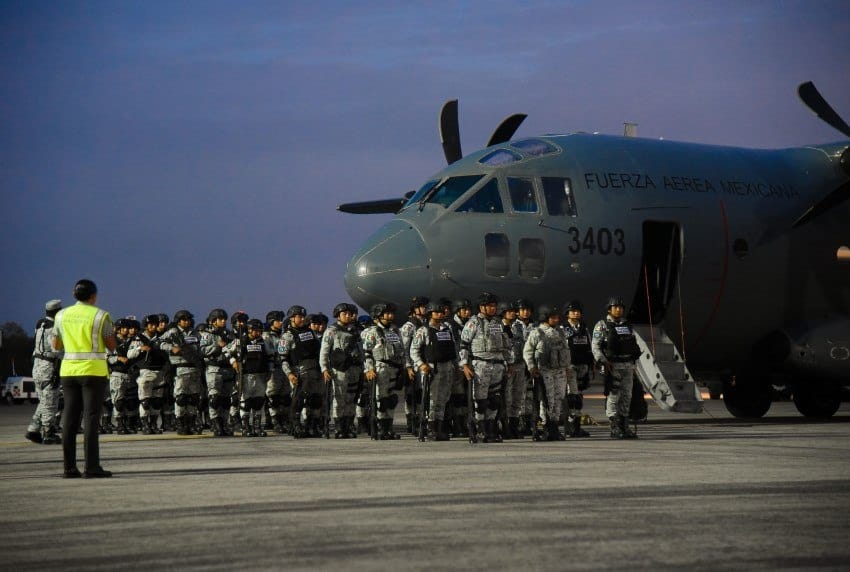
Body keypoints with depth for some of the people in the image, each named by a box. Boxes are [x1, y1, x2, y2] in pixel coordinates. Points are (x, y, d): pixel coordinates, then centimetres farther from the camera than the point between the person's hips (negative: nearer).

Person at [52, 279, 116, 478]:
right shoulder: (100, 315, -5)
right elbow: (112, 346, -5)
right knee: (91, 417, -3)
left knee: (69, 417, 7)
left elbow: (56, 345, 15)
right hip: (94, 371, -4)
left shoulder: (62, 315, 8)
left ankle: (69, 467, 5)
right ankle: (92, 467, -7)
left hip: (68, 370, 4)